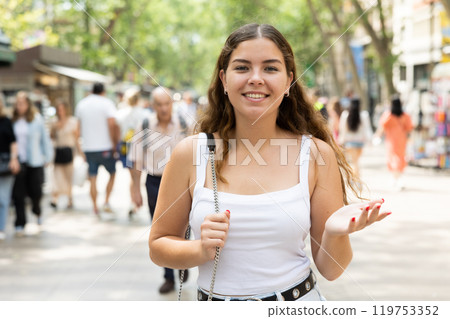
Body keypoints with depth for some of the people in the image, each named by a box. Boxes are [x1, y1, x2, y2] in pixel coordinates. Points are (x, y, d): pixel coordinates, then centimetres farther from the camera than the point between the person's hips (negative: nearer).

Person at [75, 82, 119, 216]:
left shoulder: (81, 104, 9)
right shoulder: (106, 103, -6)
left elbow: (79, 127, 13)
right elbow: (112, 124, -18)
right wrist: (114, 144, -11)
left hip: (88, 148, 4)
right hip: (105, 146, -4)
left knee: (93, 178, 8)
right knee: (112, 173, 14)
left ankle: (95, 208, 10)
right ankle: (106, 202, 2)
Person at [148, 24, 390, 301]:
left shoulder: (317, 154, -9)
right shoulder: (190, 153, -10)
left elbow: (330, 269, -5)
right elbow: (158, 246, 0)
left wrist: (335, 233, -25)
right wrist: (202, 250, -19)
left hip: (297, 299, 0)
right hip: (215, 301, 1)